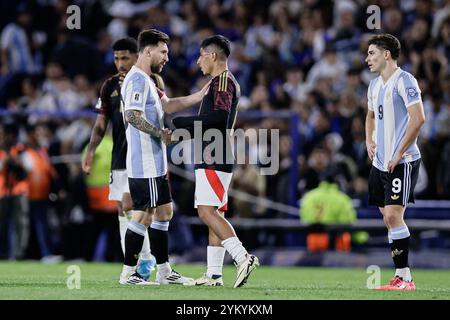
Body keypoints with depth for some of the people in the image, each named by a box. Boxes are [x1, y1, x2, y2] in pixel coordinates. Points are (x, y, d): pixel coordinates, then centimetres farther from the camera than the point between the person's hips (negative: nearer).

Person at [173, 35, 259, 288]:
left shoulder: (222, 80, -10)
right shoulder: (227, 82, 22)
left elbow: (220, 117, -23)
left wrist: (182, 123, -17)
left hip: (214, 160, -11)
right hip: (216, 159, 11)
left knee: (207, 212, -17)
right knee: (215, 213, 9)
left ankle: (243, 258, -23)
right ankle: (215, 274, 9)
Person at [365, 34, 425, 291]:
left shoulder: (404, 81, -12)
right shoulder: (375, 85, 15)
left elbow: (418, 118, -21)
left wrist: (399, 154, -19)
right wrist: (369, 140, 13)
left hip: (402, 162, -9)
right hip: (381, 162, 9)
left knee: (393, 215, -15)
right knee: (389, 218, 8)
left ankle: (405, 278, -11)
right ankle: (401, 277, 12)